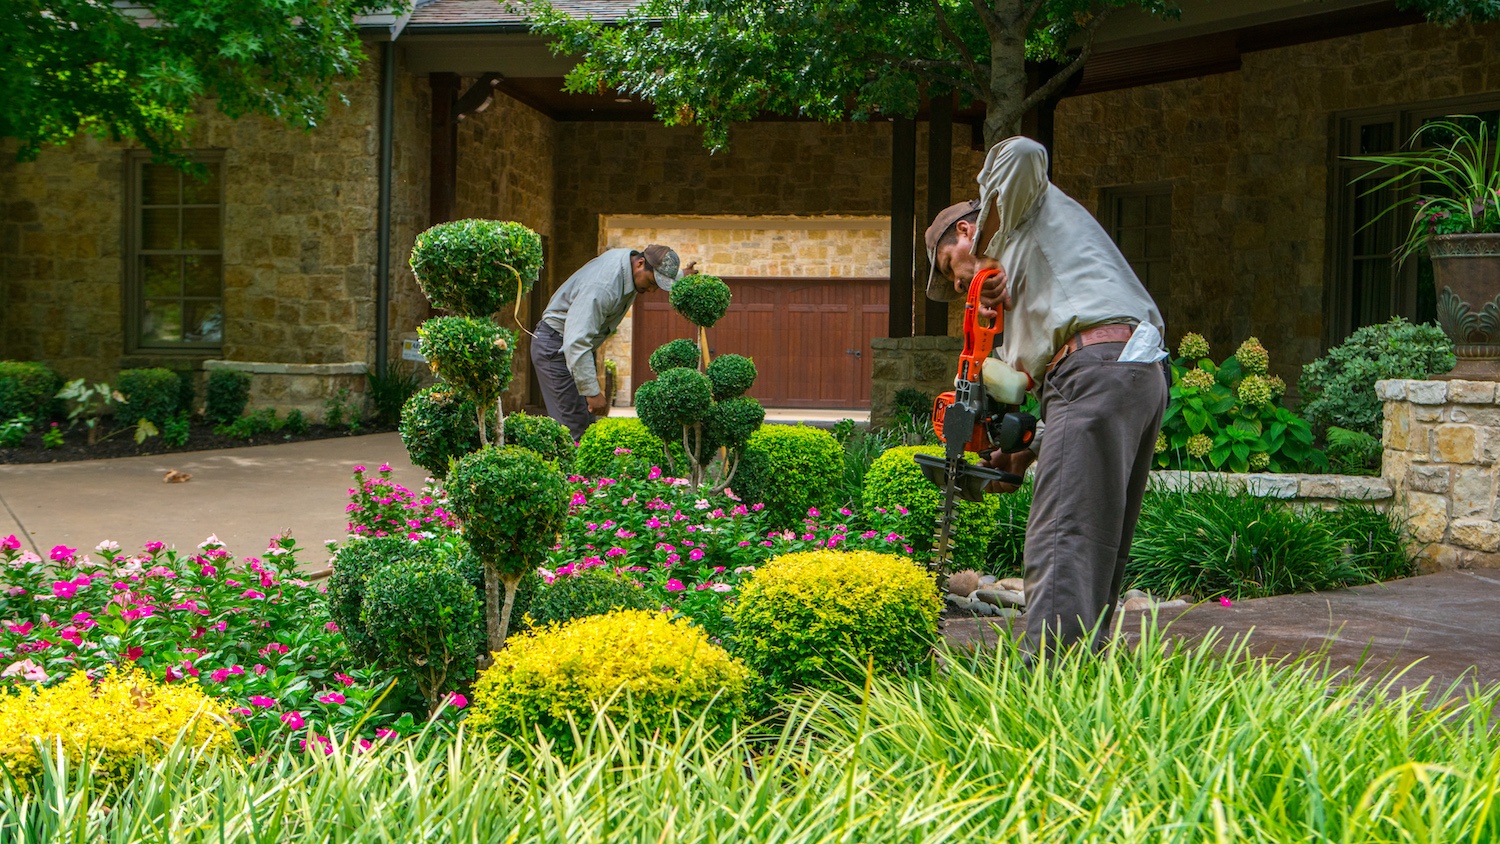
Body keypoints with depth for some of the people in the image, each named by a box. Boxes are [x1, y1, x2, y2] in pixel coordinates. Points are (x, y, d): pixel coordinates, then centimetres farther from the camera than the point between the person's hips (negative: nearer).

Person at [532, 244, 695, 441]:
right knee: (574, 426, -14)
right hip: (555, 347, -10)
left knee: (590, 423, 7)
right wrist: (592, 392, -38)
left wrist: (681, 278, 11)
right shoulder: (603, 286, -34)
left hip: (581, 345, 10)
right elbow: (576, 342, -38)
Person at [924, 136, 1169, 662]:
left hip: (1098, 365, -10)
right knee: (1099, 552, 8)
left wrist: (987, 249, -2)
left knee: (1060, 546, -18)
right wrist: (1028, 451, 17)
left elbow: (1022, 153, -8)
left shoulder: (1031, 207, 18)